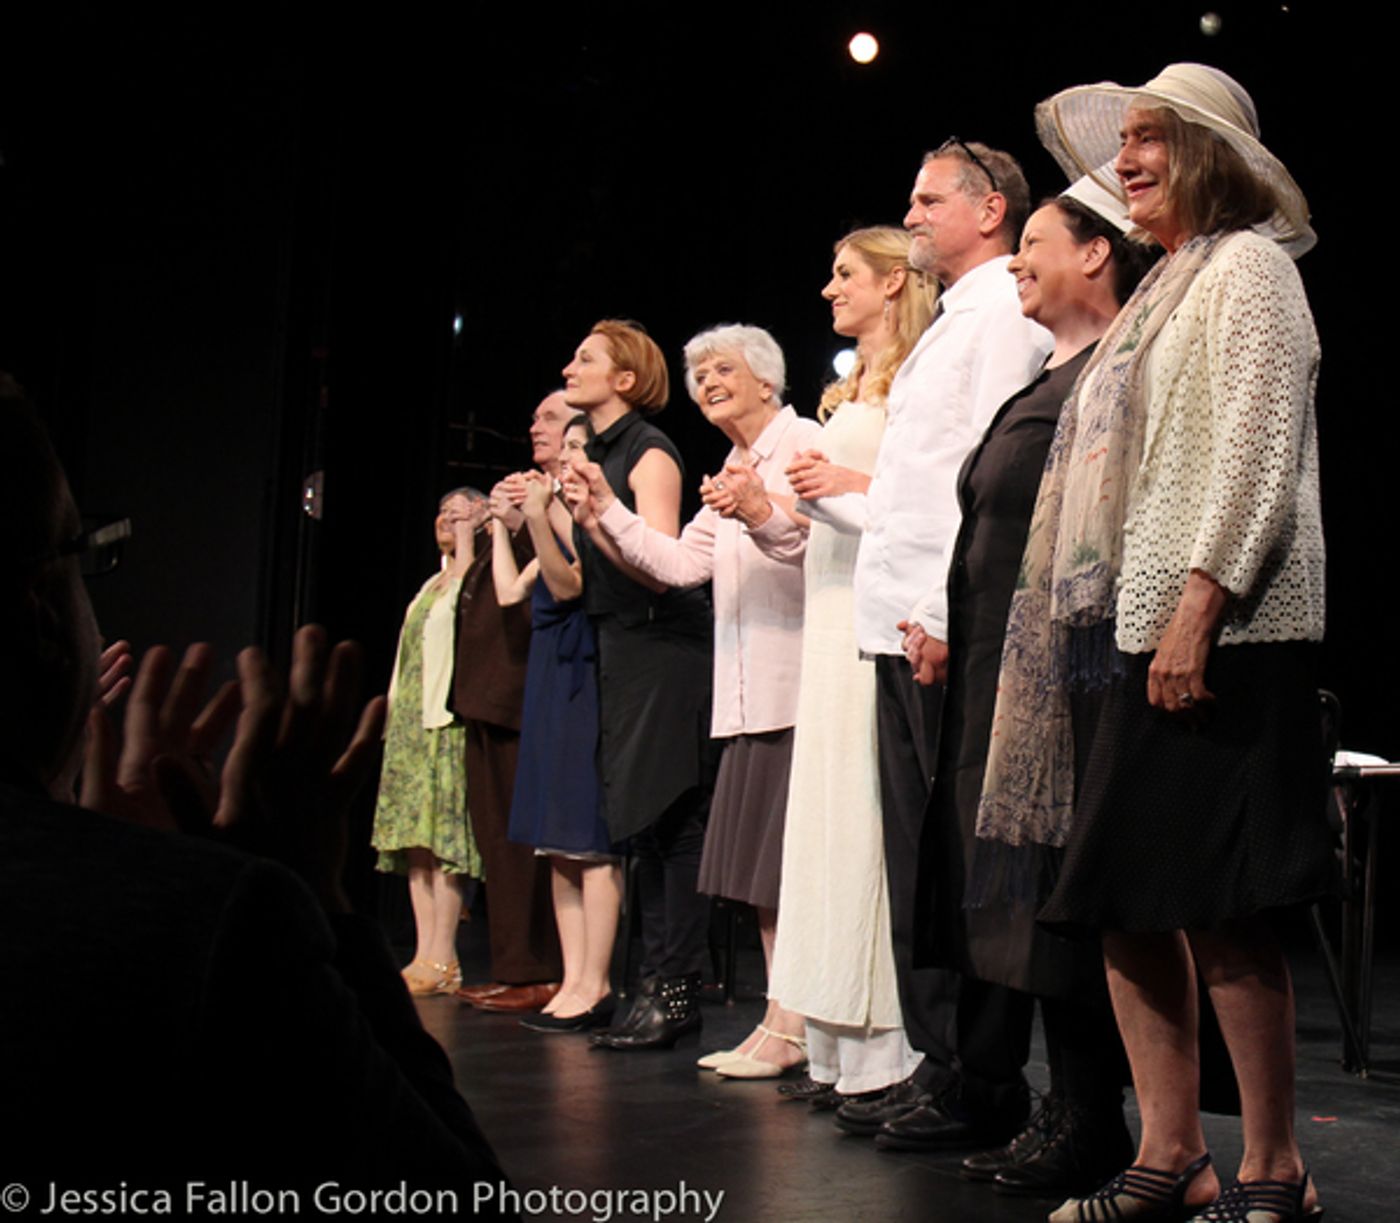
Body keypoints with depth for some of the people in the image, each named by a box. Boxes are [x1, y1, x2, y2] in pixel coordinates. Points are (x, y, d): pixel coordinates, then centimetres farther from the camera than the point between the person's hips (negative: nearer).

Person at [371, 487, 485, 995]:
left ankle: (442, 960, -13)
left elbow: (469, 600, -23)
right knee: (416, 840, 3)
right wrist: (395, 716, 17)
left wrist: (466, 533, -11)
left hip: (447, 720, -9)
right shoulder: (433, 585, 25)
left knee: (442, 838, -13)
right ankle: (425, 957, 4)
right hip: (411, 718, 9)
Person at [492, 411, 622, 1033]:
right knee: (561, 847, 8)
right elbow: (510, 592, 21)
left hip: (587, 680, -10)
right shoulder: (562, 521, 21)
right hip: (551, 684, 10)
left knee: (590, 841, -9)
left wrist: (539, 519, -25)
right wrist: (501, 526, 21)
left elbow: (569, 585, -17)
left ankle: (594, 985, -8)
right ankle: (574, 981, 11)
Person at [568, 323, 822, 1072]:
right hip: (749, 698, 9)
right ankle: (778, 1021, 14)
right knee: (761, 874, 9)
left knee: (790, 866, -8)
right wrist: (607, 508, 8)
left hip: (797, 687, -9)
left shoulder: (801, 444, -4)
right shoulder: (732, 476, 22)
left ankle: (792, 1027, -4)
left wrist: (763, 516, -33)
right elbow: (679, 564, 15)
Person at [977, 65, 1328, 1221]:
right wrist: (1108, 619, 17)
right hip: (1128, 628, 9)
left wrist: (1198, 605, -22)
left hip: (1212, 636, -9)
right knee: (1127, 897, 7)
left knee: (1216, 902, -9)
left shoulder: (1248, 268, -3)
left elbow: (1258, 454, -14)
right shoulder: (1168, 284, 24)